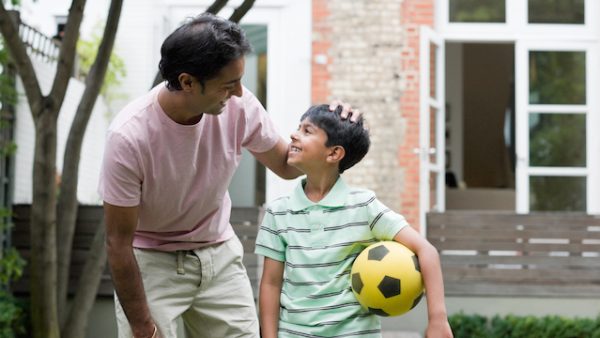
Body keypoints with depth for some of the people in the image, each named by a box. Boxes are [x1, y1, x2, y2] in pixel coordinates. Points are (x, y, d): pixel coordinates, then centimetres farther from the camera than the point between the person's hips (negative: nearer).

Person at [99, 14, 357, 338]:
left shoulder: (238, 105, -16)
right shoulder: (129, 136, -28)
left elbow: (286, 165, 3)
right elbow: (119, 243, -19)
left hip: (219, 253, 4)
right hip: (151, 262, -4)